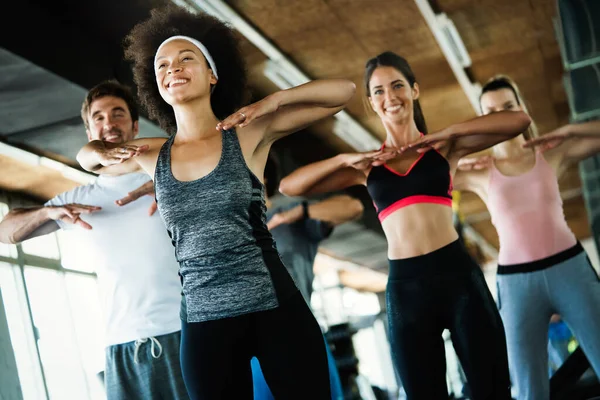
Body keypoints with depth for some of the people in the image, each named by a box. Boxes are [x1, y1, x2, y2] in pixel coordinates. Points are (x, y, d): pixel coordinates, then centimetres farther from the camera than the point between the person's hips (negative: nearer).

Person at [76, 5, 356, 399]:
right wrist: (101, 151, 6)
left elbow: (343, 91, -1)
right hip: (202, 324, 3)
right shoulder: (152, 155, 8)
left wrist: (272, 101, -13)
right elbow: (87, 155, 28)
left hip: (276, 311, -2)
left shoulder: (248, 133, -1)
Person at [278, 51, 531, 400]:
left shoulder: (443, 147, 9)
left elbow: (519, 120, -2)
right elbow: (288, 187, 7)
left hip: (458, 274, -1)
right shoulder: (367, 165, 12)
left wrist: (448, 133, -7)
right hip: (405, 288, 2)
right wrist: (346, 159, -4)